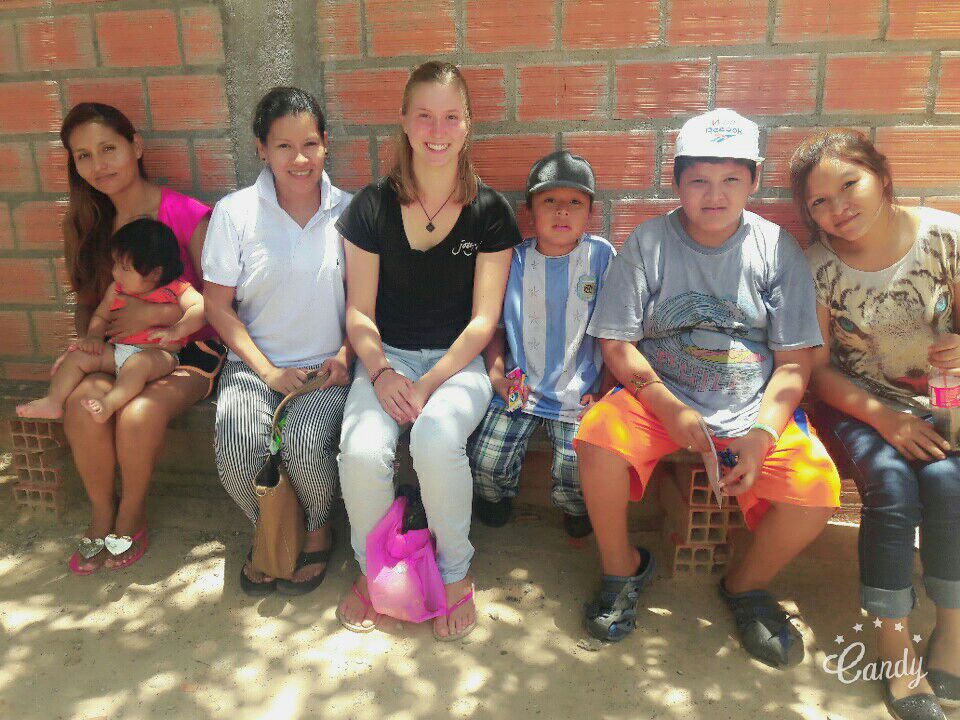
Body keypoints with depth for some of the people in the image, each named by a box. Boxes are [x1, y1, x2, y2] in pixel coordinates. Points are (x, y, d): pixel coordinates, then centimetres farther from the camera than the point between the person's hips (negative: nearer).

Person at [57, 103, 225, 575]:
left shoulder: (187, 216, -11)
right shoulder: (87, 225, 8)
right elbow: (86, 301, 17)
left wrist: (151, 314, -19)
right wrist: (85, 339, -3)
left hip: (188, 349, -4)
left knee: (138, 414, -31)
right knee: (83, 402, -27)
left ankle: (132, 516, -1)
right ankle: (102, 514, -1)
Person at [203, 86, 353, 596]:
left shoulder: (348, 211, 2)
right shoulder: (234, 212, -1)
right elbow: (218, 305, 0)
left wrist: (346, 355, -8)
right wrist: (268, 370, -8)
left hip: (328, 366, 0)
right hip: (255, 364, 1)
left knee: (305, 443, -28)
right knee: (237, 450, -25)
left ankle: (317, 530, 8)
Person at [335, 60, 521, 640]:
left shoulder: (490, 212, -2)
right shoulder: (373, 207, 1)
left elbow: (484, 318, -4)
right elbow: (359, 311, 2)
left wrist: (430, 384, -15)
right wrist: (380, 372, -16)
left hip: (459, 360, -1)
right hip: (387, 356, 2)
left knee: (436, 440, -33)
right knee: (362, 451, -28)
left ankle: (456, 574, -3)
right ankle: (373, 569, 4)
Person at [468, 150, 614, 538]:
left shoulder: (601, 255, 0)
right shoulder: (514, 260, 2)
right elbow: (495, 326, 10)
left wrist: (604, 391, -4)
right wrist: (497, 375, -7)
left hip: (579, 394, -1)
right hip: (518, 386, 1)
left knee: (577, 466, -18)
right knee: (486, 461, -13)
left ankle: (575, 509, 20)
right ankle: (496, 498, 26)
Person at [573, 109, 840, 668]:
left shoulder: (778, 248, 1)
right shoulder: (648, 243, -1)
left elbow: (795, 361, 0)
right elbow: (618, 344, -3)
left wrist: (762, 433, -16)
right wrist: (669, 408, -17)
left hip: (753, 411, 1)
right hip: (660, 398, 0)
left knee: (817, 486, -24)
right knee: (599, 436, -30)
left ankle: (747, 584, 10)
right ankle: (623, 566, 1)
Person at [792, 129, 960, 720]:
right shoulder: (818, 267, -8)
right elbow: (818, 367, -5)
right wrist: (881, 417, -18)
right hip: (860, 405, -1)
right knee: (892, 483, -27)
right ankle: (898, 654, -16)